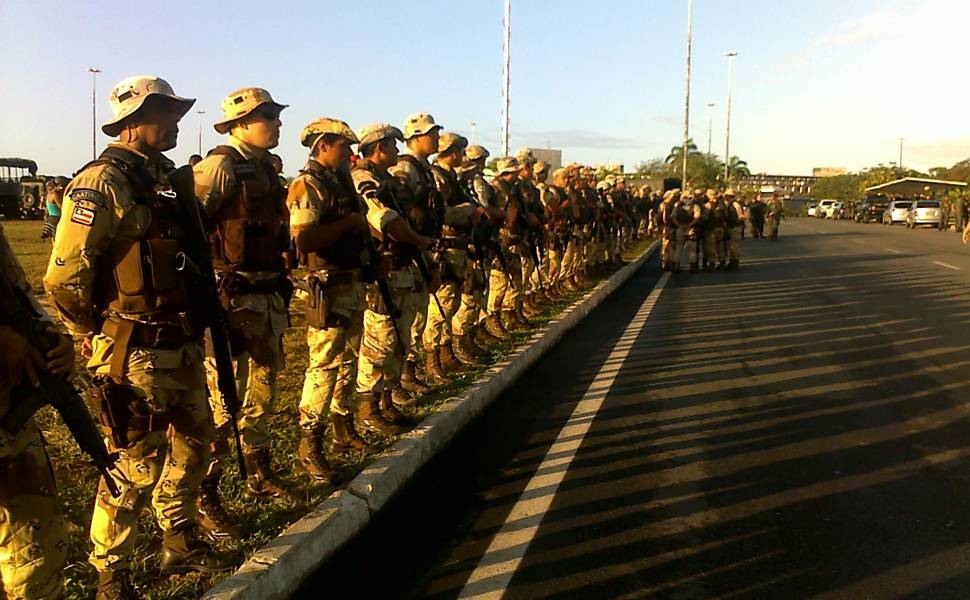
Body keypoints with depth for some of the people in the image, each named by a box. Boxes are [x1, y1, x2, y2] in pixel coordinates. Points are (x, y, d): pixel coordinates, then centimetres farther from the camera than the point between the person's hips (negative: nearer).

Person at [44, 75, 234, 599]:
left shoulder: (165, 178, 11)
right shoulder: (102, 183, -16)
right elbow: (64, 277, -20)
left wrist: (197, 320, 15)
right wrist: (93, 334, -7)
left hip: (180, 346, 9)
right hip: (134, 354, -8)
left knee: (195, 441, 19)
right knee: (136, 466, 1)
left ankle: (180, 543, 40)